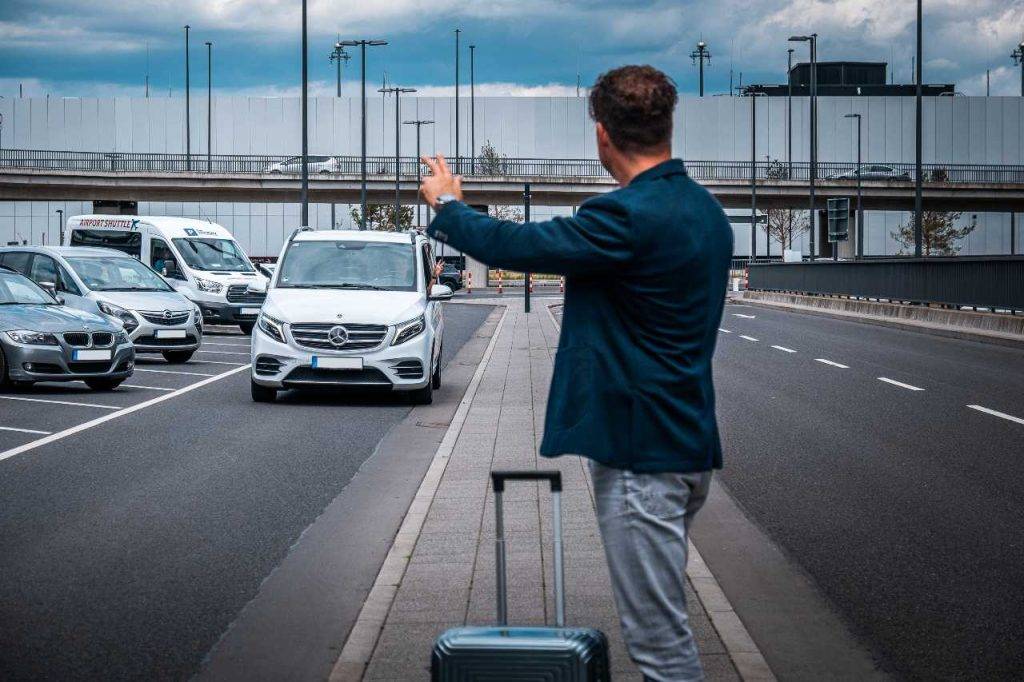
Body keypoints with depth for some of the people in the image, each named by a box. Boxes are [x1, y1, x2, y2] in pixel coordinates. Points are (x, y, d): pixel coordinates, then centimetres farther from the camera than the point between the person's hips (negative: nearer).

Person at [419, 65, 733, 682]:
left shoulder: (629, 216, -21)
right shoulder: (706, 210, 9)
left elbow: (508, 245, -16)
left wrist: (447, 204, 3)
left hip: (642, 451, -10)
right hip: (688, 445, 10)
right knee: (663, 622, 20)